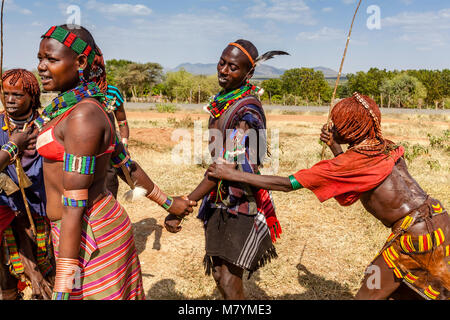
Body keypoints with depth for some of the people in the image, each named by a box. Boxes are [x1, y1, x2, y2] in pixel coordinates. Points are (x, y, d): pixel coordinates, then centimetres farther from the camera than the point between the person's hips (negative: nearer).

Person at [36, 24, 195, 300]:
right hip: (99, 226, 9)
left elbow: (75, 205, -23)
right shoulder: (89, 108, 8)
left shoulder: (82, 116, -20)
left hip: (89, 236, -9)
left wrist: (62, 290, -20)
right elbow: (127, 166, 15)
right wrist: (167, 202, 25)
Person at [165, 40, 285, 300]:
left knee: (230, 281, -4)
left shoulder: (247, 110, -20)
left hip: (242, 202, -8)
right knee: (219, 274, 15)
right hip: (220, 200, 8)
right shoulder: (222, 101, 6)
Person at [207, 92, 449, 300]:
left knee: (369, 294, 3)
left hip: (415, 232, -9)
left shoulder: (352, 161, -17)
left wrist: (234, 174, -12)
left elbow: (288, 184, -17)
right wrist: (335, 148, 22)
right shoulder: (384, 148, 7)